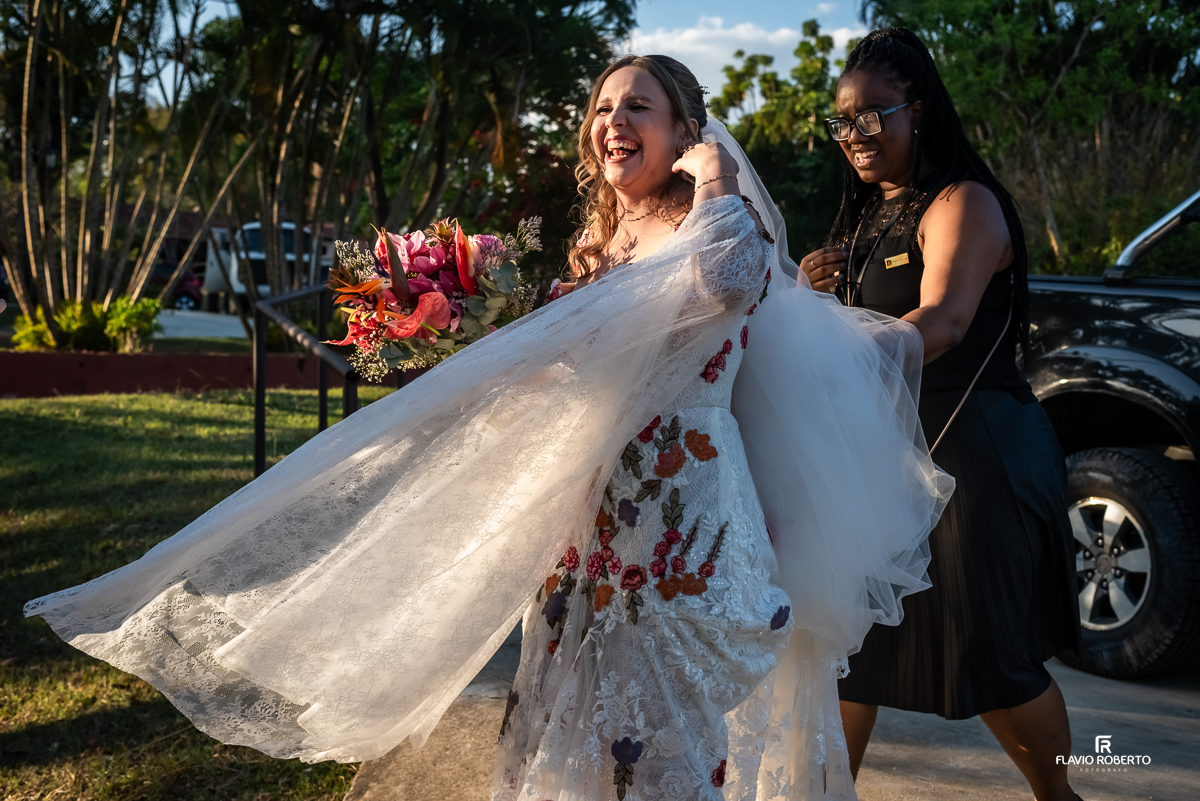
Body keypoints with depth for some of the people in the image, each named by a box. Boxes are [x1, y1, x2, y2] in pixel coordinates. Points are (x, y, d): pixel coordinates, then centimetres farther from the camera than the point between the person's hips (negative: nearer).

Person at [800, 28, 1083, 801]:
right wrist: (818, 290, -2)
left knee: (990, 654, 0)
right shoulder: (865, 218, 15)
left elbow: (944, 319, -27)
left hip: (970, 448, -7)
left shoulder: (962, 204, -10)